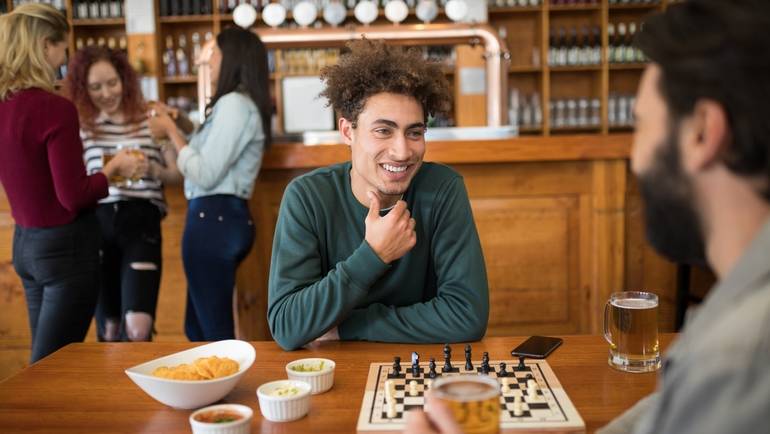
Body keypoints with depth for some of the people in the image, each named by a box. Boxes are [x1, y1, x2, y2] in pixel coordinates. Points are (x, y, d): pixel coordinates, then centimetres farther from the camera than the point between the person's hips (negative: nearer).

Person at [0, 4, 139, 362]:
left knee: (43, 361, 18)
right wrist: (113, 168, -3)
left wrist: (102, 170, 15)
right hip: (65, 246, -8)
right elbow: (74, 197, -18)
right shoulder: (54, 108, -20)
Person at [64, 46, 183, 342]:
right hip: (96, 223, 2)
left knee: (137, 328, -14)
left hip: (141, 222, -2)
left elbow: (177, 174, 6)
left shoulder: (151, 120, 4)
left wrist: (151, 168, -14)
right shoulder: (80, 127, 6)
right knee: (108, 328, 13)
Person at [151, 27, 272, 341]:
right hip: (221, 217, 10)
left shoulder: (234, 104, -11)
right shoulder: (238, 104, 19)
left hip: (213, 220, -10)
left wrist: (172, 132, -4)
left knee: (215, 330, -3)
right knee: (199, 326, 16)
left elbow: (205, 175, -16)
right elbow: (211, 167, 12)